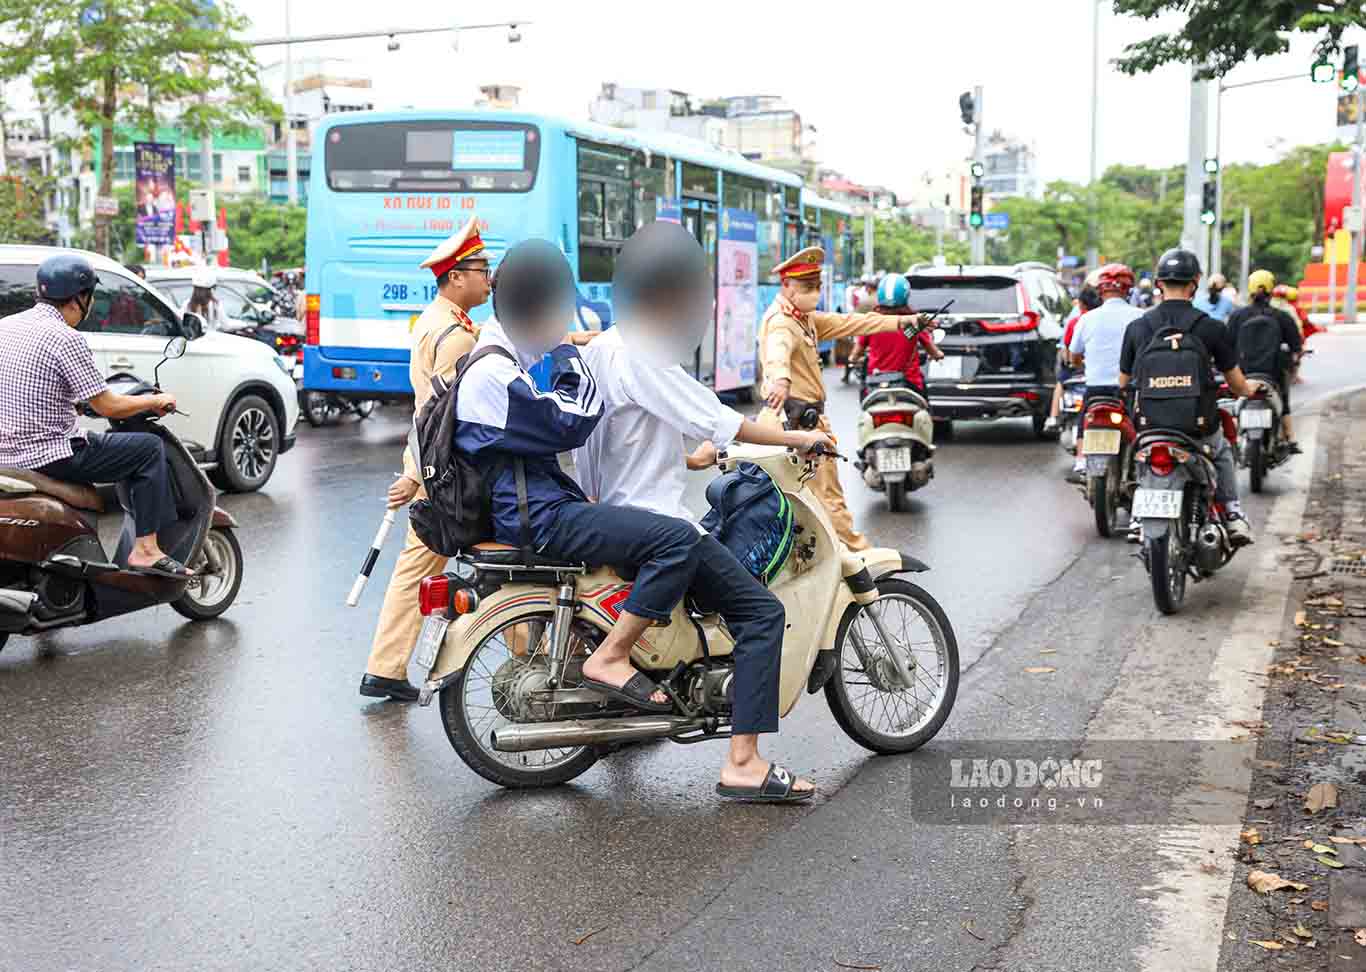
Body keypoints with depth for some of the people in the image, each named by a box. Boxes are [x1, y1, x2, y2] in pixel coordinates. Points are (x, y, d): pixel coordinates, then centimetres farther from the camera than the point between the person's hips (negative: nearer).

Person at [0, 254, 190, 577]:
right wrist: (155, 401, 2)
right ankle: (146, 549, -4)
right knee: (150, 448, 1)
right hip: (51, 456, -9)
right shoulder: (66, 338, -16)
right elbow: (107, 407, -14)